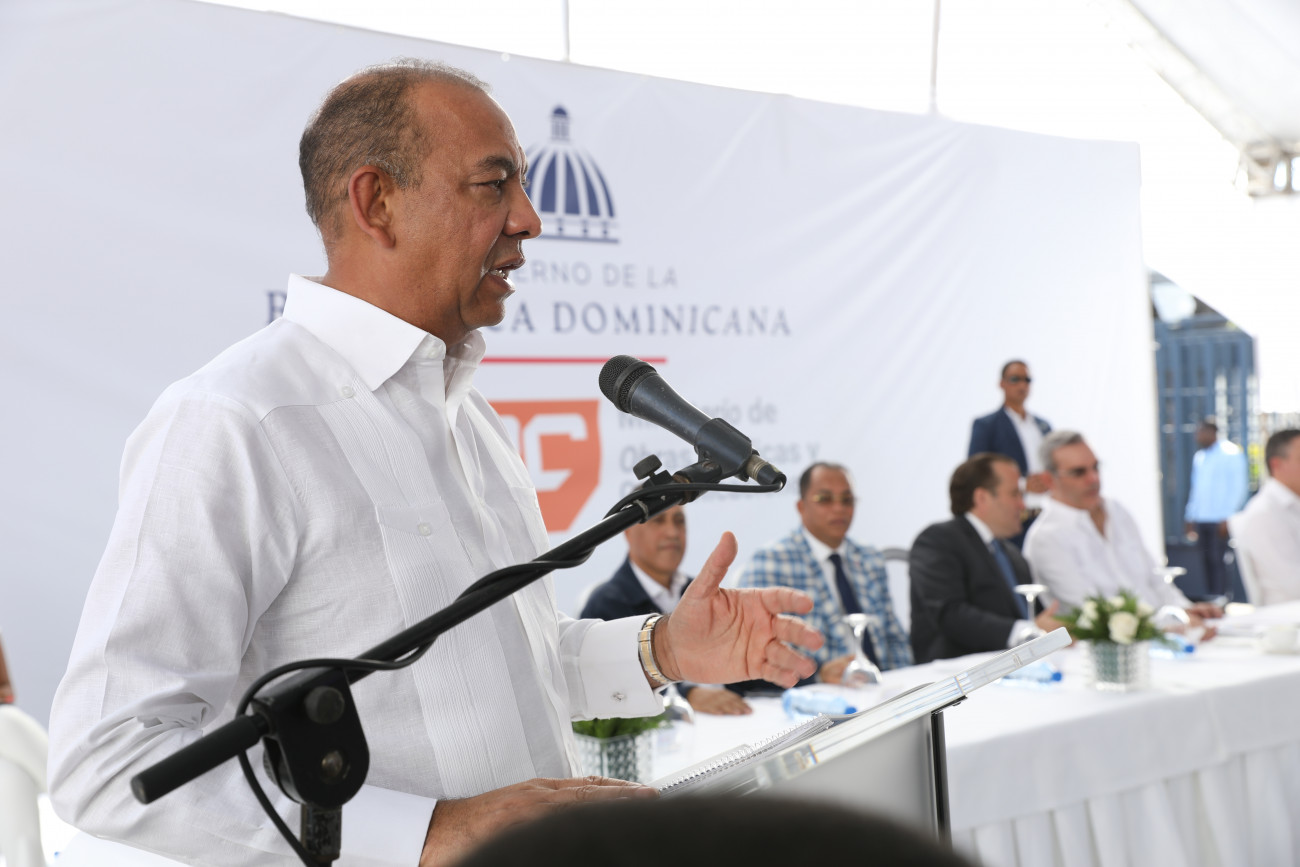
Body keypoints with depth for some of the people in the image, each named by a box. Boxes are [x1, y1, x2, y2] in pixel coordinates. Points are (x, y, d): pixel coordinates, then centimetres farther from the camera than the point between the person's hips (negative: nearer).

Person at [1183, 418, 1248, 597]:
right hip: (1201, 520, 6)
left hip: (1219, 521, -6)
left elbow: (1239, 486, -7)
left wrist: (1228, 517, -12)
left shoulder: (1231, 453, -3)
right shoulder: (1199, 457, 17)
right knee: (1206, 562, 5)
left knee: (1217, 561, -9)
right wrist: (1191, 517, 16)